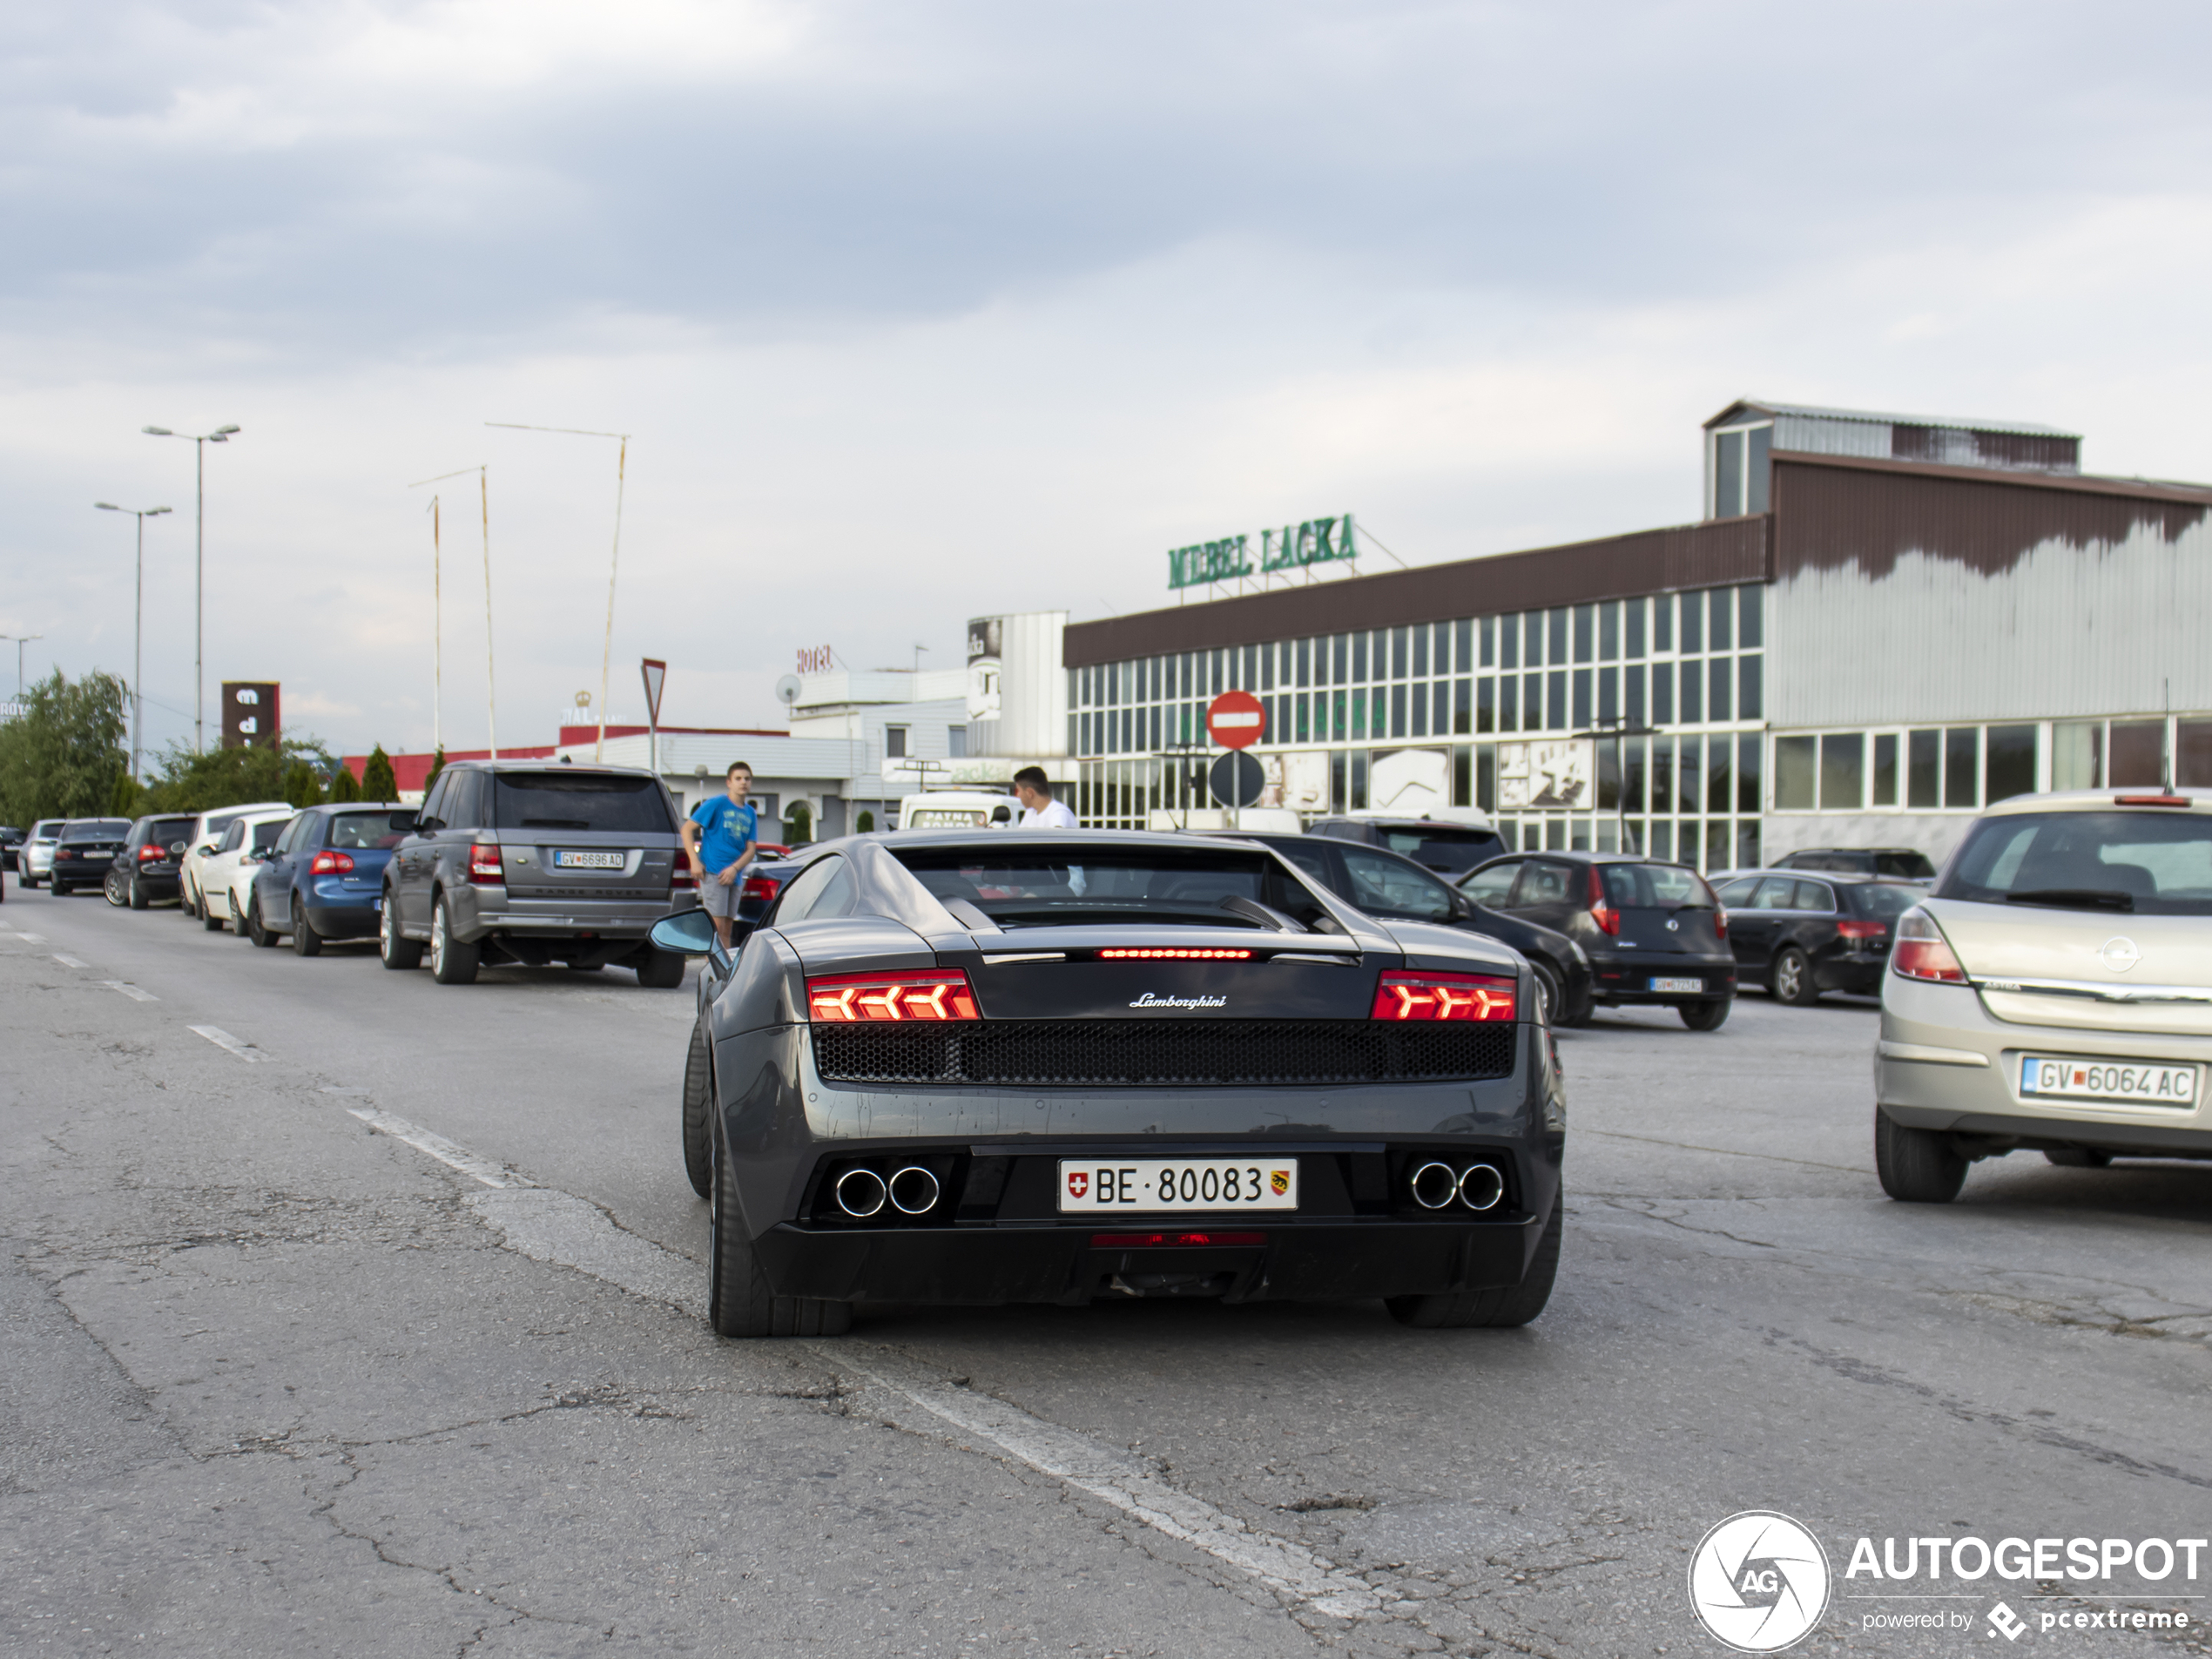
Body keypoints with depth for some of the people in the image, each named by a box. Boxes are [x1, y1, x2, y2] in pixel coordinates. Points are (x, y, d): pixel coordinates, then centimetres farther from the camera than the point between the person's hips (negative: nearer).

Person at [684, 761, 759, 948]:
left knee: (727, 930, 9)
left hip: (735, 876, 6)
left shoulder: (750, 814, 12)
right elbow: (687, 829, -4)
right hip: (713, 873, -6)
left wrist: (734, 868, -9)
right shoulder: (716, 804, -4)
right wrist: (695, 861, -13)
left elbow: (751, 849, 9)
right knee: (716, 927, -11)